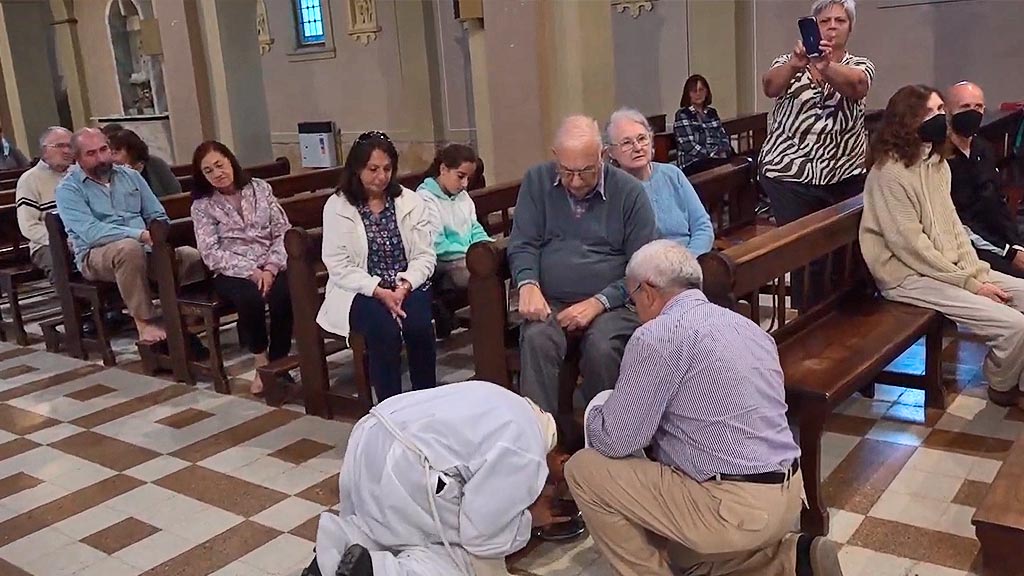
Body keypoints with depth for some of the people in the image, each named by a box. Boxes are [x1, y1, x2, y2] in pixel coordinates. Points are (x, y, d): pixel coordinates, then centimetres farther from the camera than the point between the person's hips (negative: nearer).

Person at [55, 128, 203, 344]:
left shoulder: (130, 176, 18)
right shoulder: (68, 189, 1)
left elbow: (159, 216, 17)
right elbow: (90, 232, -16)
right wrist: (141, 234, -26)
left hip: (145, 249, 4)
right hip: (97, 255, -4)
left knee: (193, 257, -25)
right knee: (129, 248, -40)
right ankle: (145, 323, -28)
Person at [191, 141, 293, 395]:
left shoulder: (260, 188, 9)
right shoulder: (202, 206, 4)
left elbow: (283, 232, 4)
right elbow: (211, 253, -6)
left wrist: (271, 267, -12)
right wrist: (250, 271, -18)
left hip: (270, 267, 1)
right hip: (231, 272, -1)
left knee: (283, 294, -32)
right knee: (251, 298, -34)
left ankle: (278, 363, -14)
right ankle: (261, 365, -13)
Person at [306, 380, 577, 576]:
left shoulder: (520, 408, 18)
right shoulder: (525, 454, -10)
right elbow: (482, 536, -8)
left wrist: (526, 497, 22)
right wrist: (530, 518, 8)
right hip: (400, 469, -9)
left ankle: (343, 538, 7)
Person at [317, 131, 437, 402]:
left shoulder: (411, 201, 6)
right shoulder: (337, 206, -1)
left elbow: (425, 255, 3)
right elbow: (339, 266, -7)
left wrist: (405, 286, -16)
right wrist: (379, 291, -19)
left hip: (407, 286, 2)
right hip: (361, 291, -2)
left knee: (419, 326, -29)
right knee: (385, 330, -32)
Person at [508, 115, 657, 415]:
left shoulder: (629, 191, 1)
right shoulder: (537, 181, 8)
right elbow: (522, 244, 7)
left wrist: (598, 303, -14)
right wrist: (528, 285, -15)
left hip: (611, 303, -1)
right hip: (550, 302, 2)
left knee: (602, 347, -32)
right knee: (536, 340, -31)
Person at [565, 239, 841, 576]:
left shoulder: (657, 336, -13)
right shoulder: (747, 325, 14)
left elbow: (615, 441, -11)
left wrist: (595, 414, 12)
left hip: (736, 507, -9)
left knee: (583, 470, 2)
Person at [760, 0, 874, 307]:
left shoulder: (859, 66, 6)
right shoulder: (791, 62, 6)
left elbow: (856, 85, -20)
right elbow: (770, 87, -18)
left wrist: (825, 68, -43)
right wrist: (794, 65, -41)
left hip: (845, 176, 2)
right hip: (790, 173, -1)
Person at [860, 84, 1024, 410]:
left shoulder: (937, 161, 10)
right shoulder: (889, 172, -19)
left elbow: (953, 224, 10)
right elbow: (911, 246, -20)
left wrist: (978, 272, -3)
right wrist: (969, 283, -15)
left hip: (947, 268, 9)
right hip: (908, 277, -9)